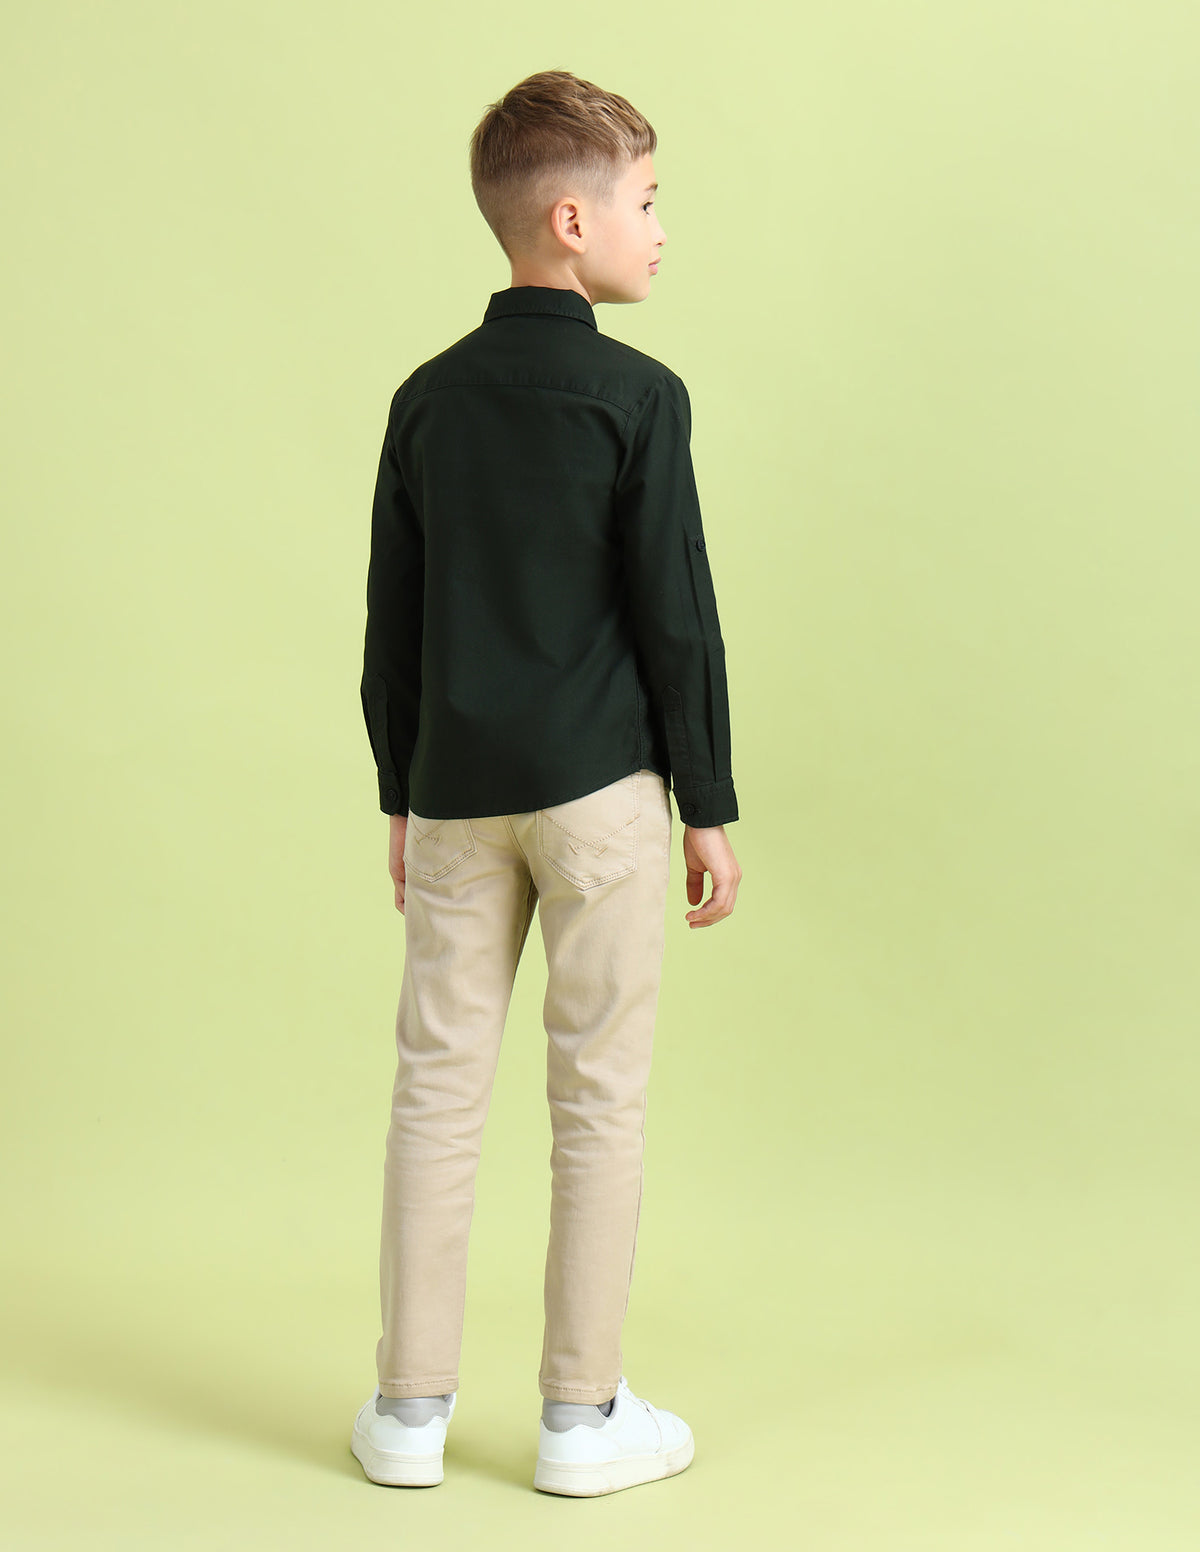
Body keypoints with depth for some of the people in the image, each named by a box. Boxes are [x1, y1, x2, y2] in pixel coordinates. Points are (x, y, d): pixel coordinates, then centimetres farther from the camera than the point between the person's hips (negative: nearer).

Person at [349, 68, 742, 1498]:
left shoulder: (427, 399, 7)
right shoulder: (636, 396, -8)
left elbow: (391, 625, 10)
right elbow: (678, 619, -8)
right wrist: (708, 807, -1)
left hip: (457, 791, 5)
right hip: (597, 788, -4)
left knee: (437, 1085, 9)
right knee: (597, 1096, 4)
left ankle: (409, 1408, 16)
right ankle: (582, 1416, 12)